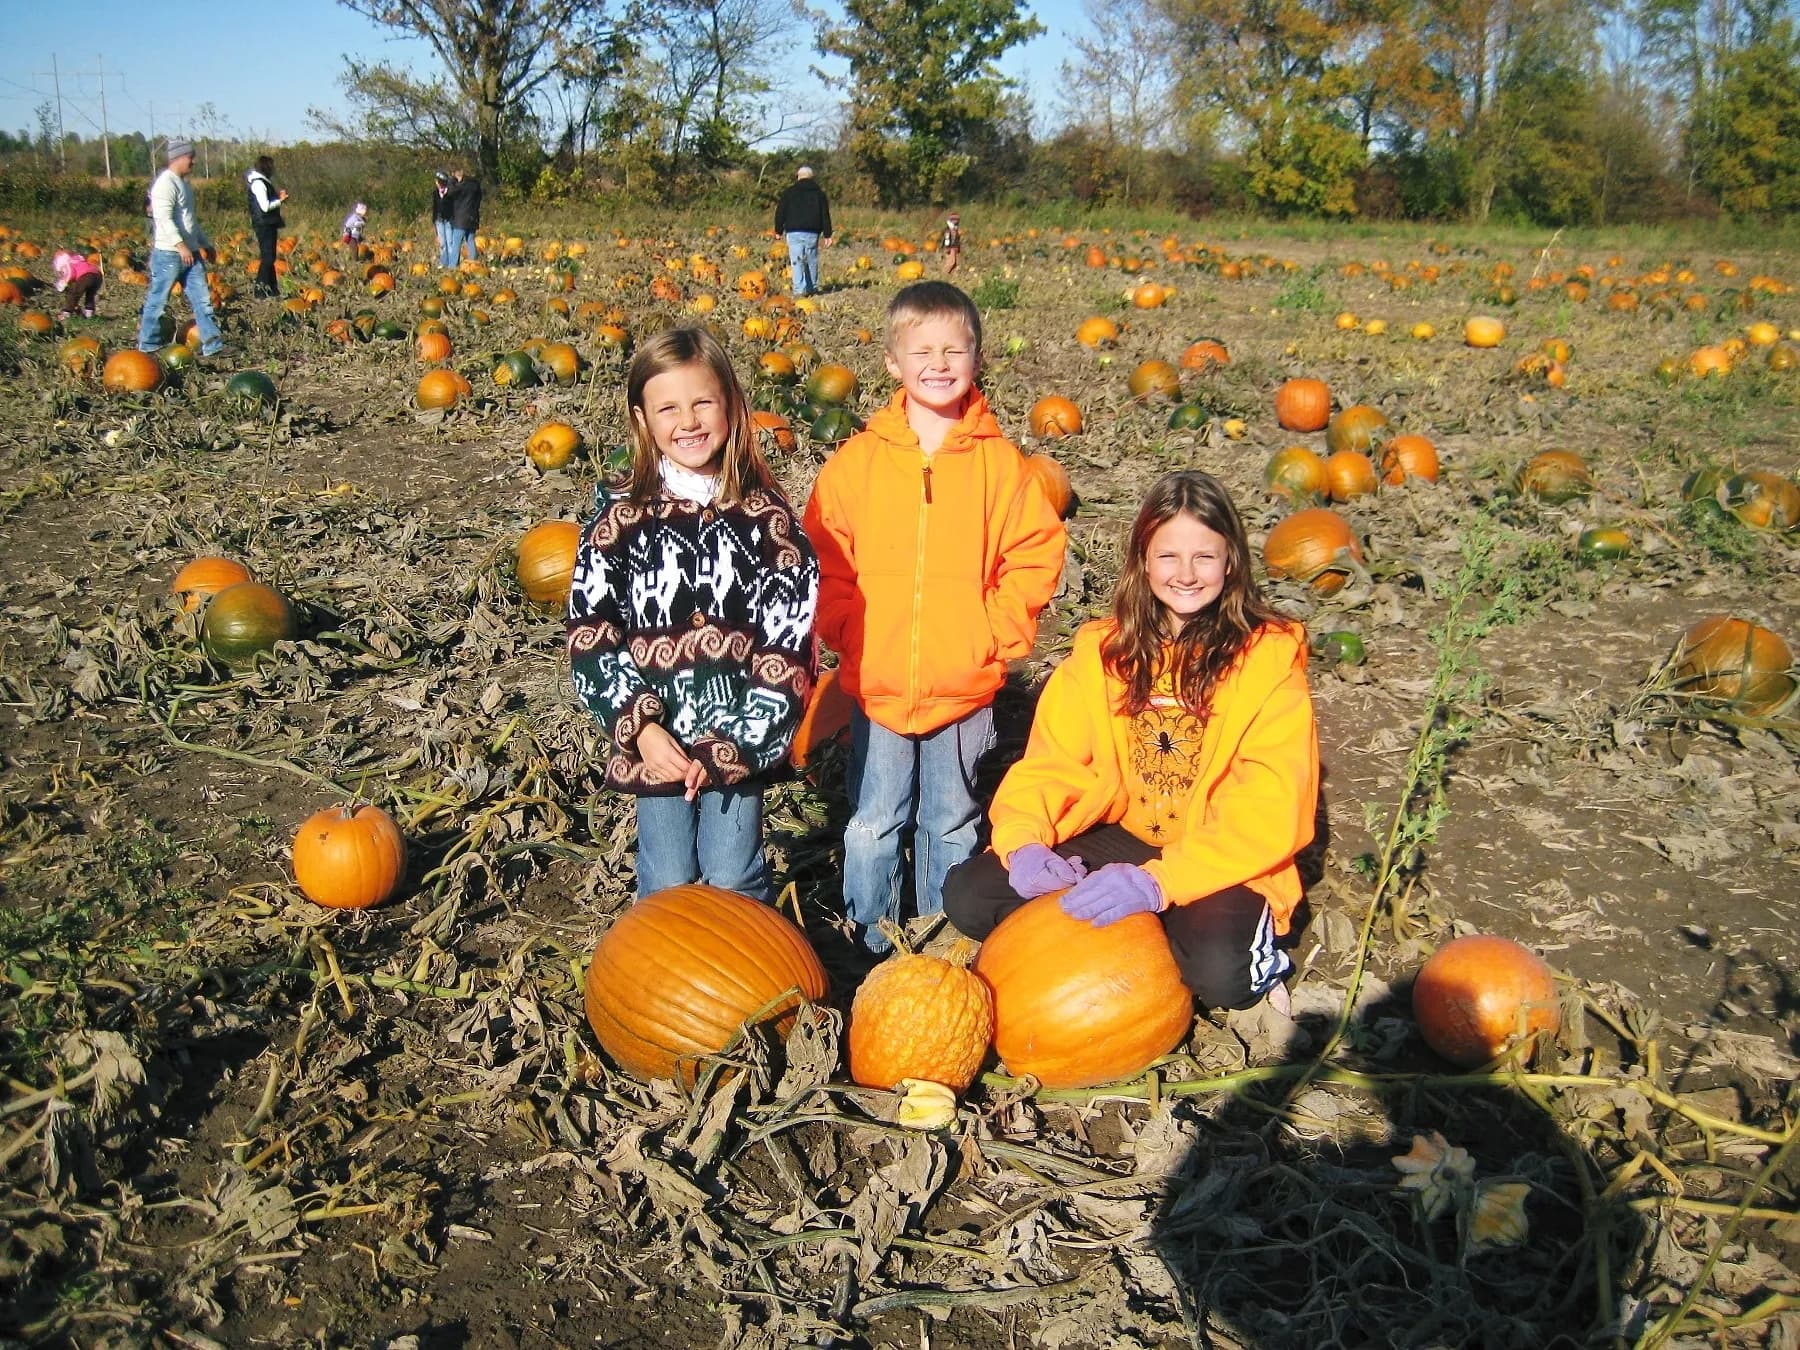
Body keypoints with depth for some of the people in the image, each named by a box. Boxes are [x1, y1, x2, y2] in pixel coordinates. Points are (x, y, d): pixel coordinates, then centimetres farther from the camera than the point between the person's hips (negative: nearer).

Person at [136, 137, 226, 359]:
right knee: (157, 301, 1)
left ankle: (213, 345, 4)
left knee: (202, 299, 4)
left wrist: (205, 244, 27)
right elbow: (164, 218, -23)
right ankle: (147, 346, 10)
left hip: (191, 253, 9)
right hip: (168, 254, -9)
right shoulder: (165, 183, -12)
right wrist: (180, 245, -29)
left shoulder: (184, 183, 17)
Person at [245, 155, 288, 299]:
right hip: (264, 225, -10)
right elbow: (265, 206, -21)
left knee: (270, 257, 12)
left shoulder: (264, 182, 15)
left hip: (269, 224, 10)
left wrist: (278, 196, 7)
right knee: (267, 257, -10)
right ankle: (260, 288, -9)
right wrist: (280, 200, -9)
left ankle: (272, 288, 18)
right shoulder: (258, 183, -15)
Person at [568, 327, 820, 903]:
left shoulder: (764, 514, -3)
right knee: (667, 886, 9)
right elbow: (589, 632, -3)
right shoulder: (620, 515, -2)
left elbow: (789, 642, -6)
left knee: (734, 880, 7)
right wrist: (640, 726, -13)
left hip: (738, 736, 0)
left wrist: (734, 742, -12)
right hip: (655, 736, 1)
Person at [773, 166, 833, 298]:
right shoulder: (819, 193, 10)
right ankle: (812, 288, 21)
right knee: (812, 261, 15)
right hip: (813, 233, 2)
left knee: (796, 262, -6)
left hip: (794, 232, -2)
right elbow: (825, 215, 9)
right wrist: (827, 235, 9)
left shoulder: (788, 192, 4)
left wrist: (778, 231, 12)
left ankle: (799, 290, -18)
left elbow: (780, 212, 4)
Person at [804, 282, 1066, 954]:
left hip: (964, 688, 0)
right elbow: (824, 559, 2)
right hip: (875, 685, 0)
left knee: (951, 825, 16)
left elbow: (1036, 554, -1)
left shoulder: (999, 462, -3)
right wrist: (848, 633, -6)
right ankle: (870, 945, 28)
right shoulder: (857, 460, -2)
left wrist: (993, 631, -7)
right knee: (872, 827, 10)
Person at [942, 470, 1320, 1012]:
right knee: (967, 895, -13)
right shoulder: (1104, 648, 1)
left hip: (1222, 863, -4)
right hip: (1122, 838, 4)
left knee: (1218, 970, -35)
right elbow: (1052, 760, -3)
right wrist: (1024, 844, -26)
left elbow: (1273, 807, -20)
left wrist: (1158, 881, -33)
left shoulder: (1270, 656, -12)